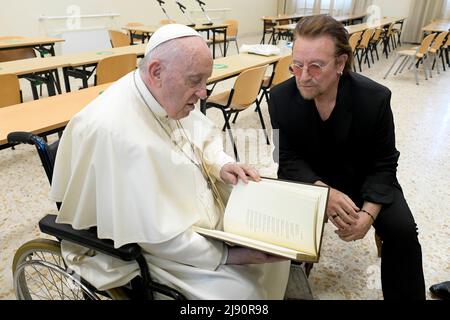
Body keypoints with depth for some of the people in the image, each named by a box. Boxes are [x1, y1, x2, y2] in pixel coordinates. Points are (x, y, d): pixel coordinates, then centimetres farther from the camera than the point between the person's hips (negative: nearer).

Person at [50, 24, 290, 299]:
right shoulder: (115, 132, -33)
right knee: (242, 290, -17)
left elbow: (205, 136, 11)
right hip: (153, 246, -7)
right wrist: (227, 255, -22)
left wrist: (222, 165, -10)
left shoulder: (171, 97, -8)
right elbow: (154, 237, -29)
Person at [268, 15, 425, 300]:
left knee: (402, 230, -16)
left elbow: (383, 164, -13)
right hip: (308, 176, 1)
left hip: (362, 175, 0)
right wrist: (323, 191, -33)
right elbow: (289, 158, -15)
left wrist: (368, 212, -29)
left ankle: (404, 295, 10)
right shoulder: (281, 97, -20)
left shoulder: (375, 98, -22)